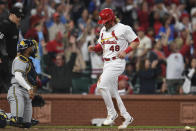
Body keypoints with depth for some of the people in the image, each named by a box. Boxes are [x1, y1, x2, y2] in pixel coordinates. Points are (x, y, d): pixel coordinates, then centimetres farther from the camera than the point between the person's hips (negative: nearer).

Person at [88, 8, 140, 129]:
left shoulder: (124, 29, -7)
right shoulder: (103, 30, 16)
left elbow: (136, 42, -2)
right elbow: (101, 46, 24)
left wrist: (125, 51, -16)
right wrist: (94, 48, 1)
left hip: (117, 62, -8)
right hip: (107, 63, 8)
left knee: (102, 86, -20)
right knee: (112, 91, 9)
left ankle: (112, 113, -8)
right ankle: (127, 117, 17)